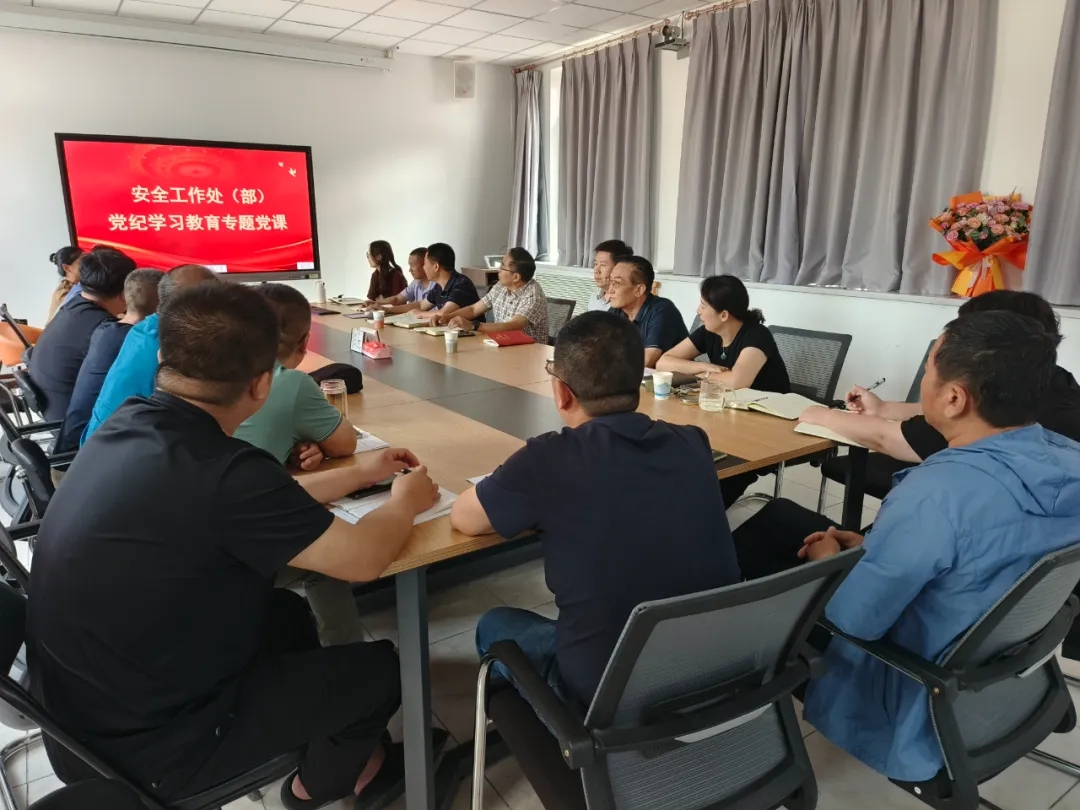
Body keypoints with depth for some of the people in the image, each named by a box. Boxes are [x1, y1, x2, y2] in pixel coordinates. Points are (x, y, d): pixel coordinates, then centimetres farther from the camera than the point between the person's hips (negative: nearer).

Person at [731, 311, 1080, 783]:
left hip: (924, 700, -7)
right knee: (779, 518, 15)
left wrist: (828, 562, -7)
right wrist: (873, 549, 3)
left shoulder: (941, 491, -37)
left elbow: (851, 618, -28)